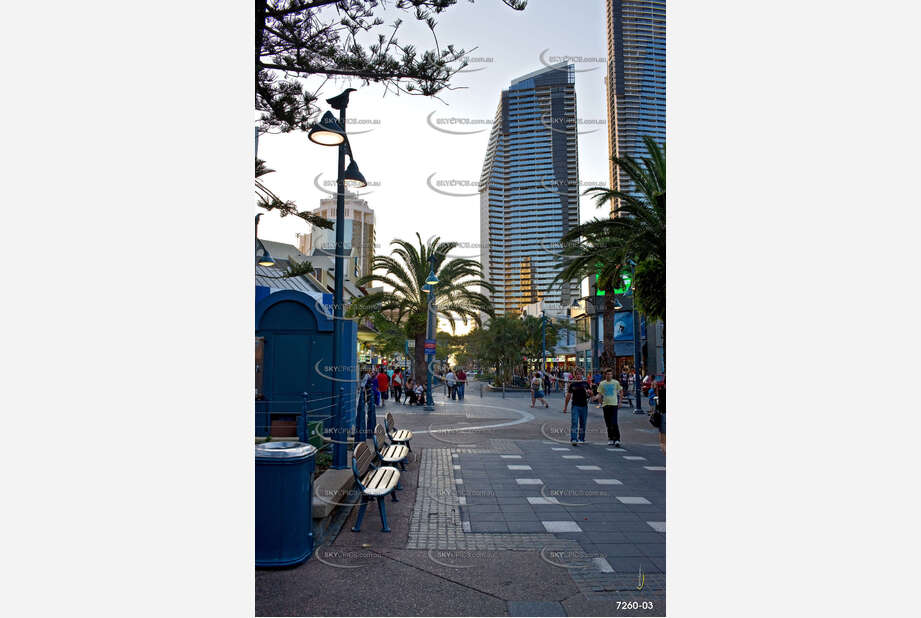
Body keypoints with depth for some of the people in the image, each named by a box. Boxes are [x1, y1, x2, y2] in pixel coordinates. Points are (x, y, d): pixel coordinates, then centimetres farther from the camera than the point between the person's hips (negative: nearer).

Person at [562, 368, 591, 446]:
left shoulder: (585, 383, 6)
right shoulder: (572, 384, 2)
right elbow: (568, 395, 5)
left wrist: (589, 391, -13)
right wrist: (565, 407, 5)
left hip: (584, 406, 2)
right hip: (575, 406, -2)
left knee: (583, 424, 10)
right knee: (574, 423, -11)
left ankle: (581, 439, 24)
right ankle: (574, 439, -15)